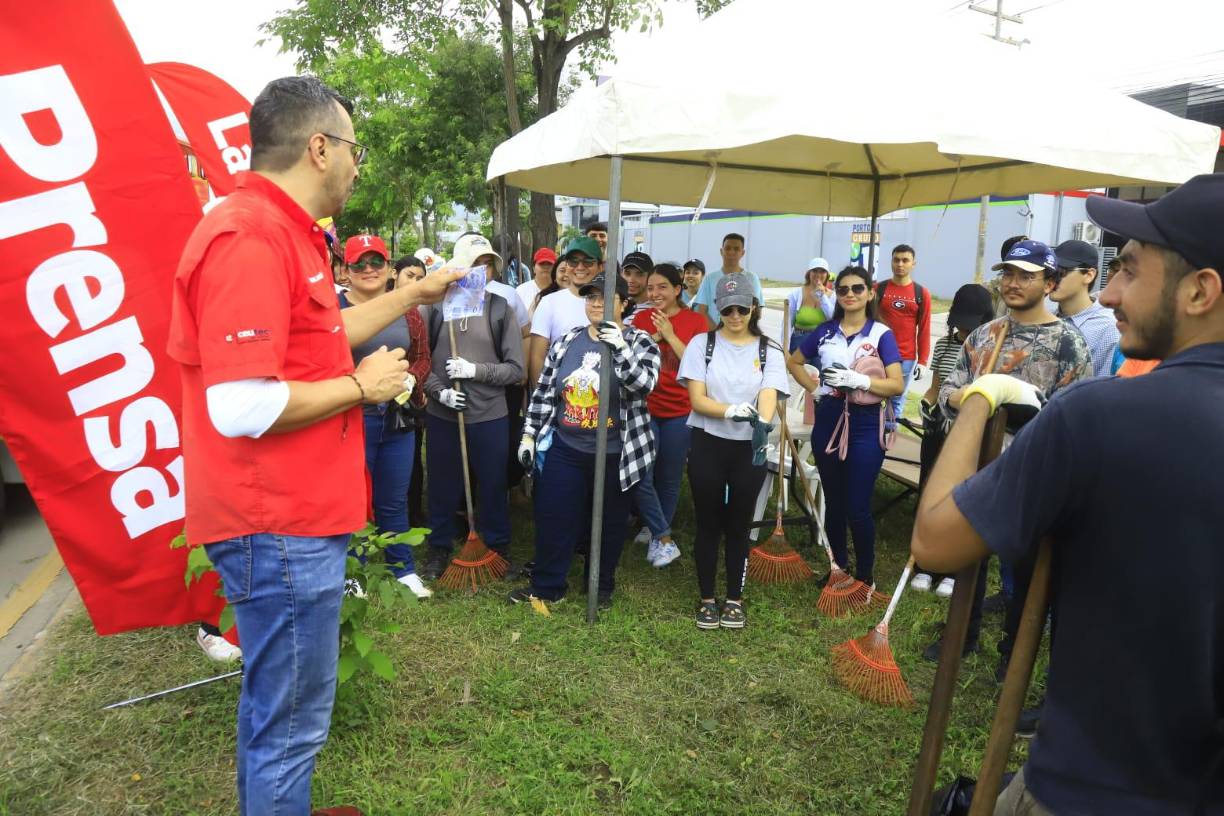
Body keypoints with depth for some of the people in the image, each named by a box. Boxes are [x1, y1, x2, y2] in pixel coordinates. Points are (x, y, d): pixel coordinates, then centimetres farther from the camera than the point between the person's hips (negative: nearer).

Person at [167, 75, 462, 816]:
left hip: (289, 517, 11)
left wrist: (415, 295, 26)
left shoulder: (278, 230, 13)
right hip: (281, 528, -11)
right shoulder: (251, 236, -22)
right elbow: (243, 406, -29)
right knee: (290, 724, 6)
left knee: (274, 708, 25)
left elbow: (319, 335, 26)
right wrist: (362, 385, -15)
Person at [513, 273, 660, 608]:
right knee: (552, 518, 7)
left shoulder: (639, 342, -5)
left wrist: (620, 348, -34)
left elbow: (644, 384, -23)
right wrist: (529, 434, 7)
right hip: (564, 449, 3)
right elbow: (543, 392, 10)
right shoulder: (566, 341, 5)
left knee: (609, 522, 11)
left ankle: (602, 586, 30)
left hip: (614, 454, -3)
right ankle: (547, 584, 23)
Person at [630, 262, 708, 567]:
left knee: (669, 480, 10)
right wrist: (654, 336, -13)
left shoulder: (695, 320, -3)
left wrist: (669, 335, -17)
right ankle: (665, 539, 8)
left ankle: (656, 532, 31)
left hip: (679, 412, -1)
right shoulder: (642, 318, 5)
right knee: (640, 477, -7)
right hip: (644, 408, 2)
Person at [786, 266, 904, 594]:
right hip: (828, 421, 4)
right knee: (833, 503, 14)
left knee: (857, 508, -3)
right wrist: (815, 388, 5)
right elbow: (793, 362, 19)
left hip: (866, 424, -3)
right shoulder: (825, 331, 6)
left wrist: (859, 380, -23)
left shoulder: (881, 334, -3)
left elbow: (897, 385, -10)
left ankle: (865, 578, 16)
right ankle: (839, 568, 31)